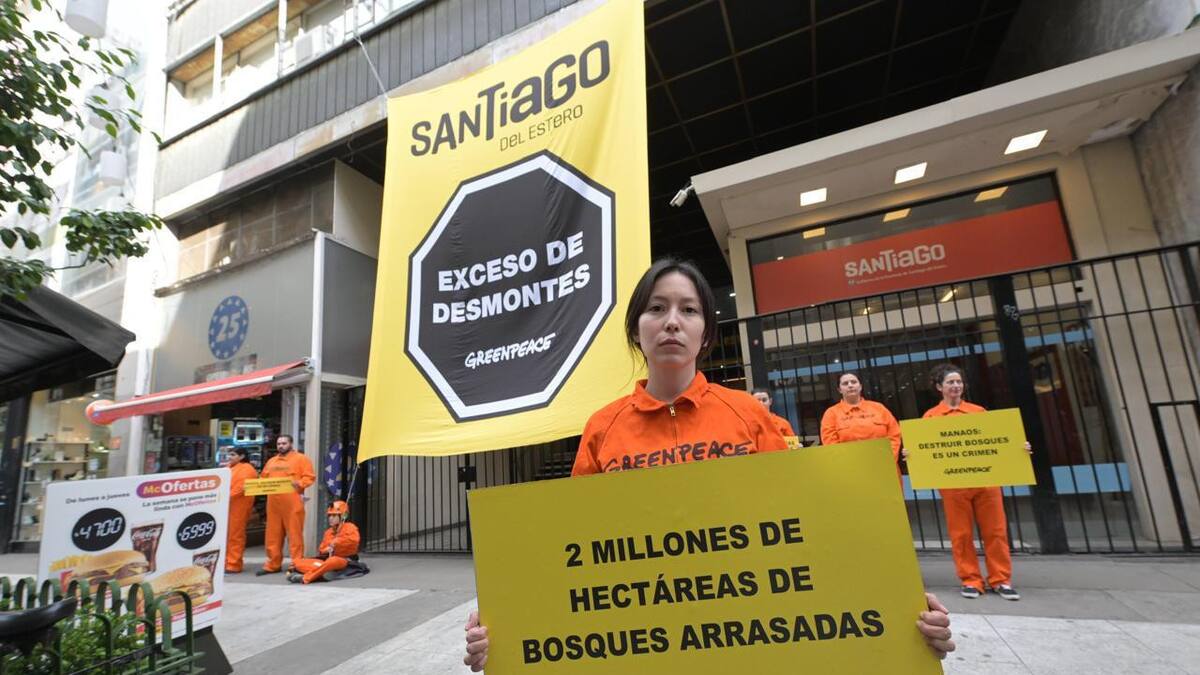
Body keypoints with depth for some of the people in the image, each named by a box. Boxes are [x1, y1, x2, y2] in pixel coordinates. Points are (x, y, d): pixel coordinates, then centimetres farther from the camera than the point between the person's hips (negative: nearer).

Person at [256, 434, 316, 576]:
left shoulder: (300, 458, 2)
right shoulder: (271, 461, 22)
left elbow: (309, 477, -6)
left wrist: (299, 484, -22)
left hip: (292, 503, -6)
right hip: (273, 503, 6)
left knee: (294, 534, -4)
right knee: (273, 535, 9)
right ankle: (273, 565, 19)